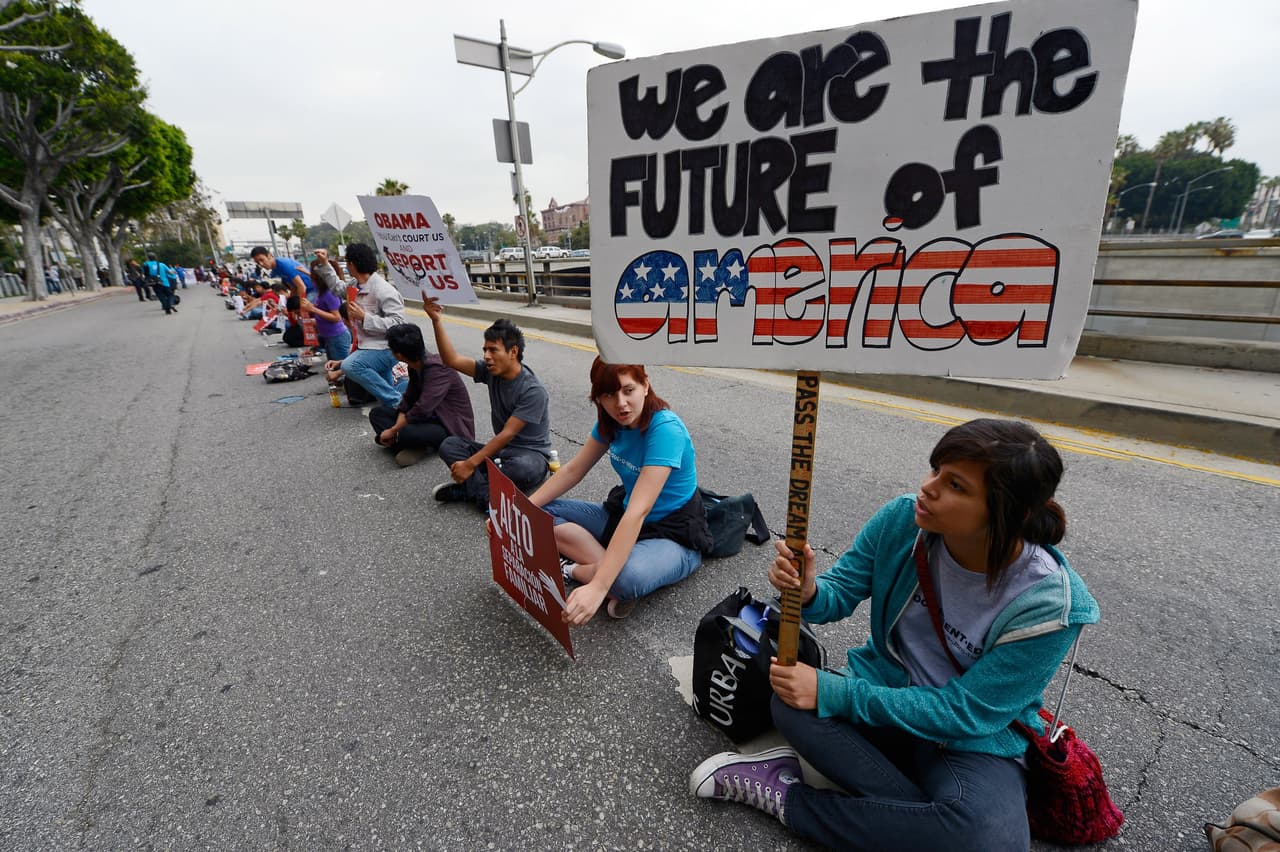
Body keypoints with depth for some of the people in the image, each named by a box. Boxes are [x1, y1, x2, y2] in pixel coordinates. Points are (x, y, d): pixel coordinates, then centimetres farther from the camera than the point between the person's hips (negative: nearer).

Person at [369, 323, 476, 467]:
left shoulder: (438, 369, -25)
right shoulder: (414, 365, 1)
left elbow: (422, 410, -29)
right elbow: (408, 399, 6)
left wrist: (393, 431, -18)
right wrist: (397, 427, -10)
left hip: (452, 428, -10)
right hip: (431, 417, 10)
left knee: (406, 433, -36)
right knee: (377, 412, 3)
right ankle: (416, 447, -13)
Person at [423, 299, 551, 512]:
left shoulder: (533, 390, -21)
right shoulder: (491, 371, -1)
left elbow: (507, 434, -23)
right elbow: (452, 360, -6)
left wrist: (470, 464, -22)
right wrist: (436, 320, -15)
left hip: (530, 453, -6)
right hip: (501, 450, 7)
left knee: (522, 469, -40)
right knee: (449, 445, -11)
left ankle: (469, 487, -17)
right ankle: (487, 497, -28)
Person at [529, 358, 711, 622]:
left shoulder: (666, 429, -28)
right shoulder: (612, 421, -5)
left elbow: (638, 512, -36)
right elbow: (573, 470, 4)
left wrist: (597, 588, -41)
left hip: (674, 535, -7)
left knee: (627, 579, -40)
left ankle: (573, 571, -9)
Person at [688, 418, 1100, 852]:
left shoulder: (1050, 605, -24)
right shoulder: (903, 520, -17)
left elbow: (965, 714, -22)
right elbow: (841, 592, -6)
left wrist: (830, 693, -28)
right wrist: (808, 593, -33)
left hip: (977, 741, -1)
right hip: (885, 689, 2)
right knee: (793, 703, -28)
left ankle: (789, 799, -15)